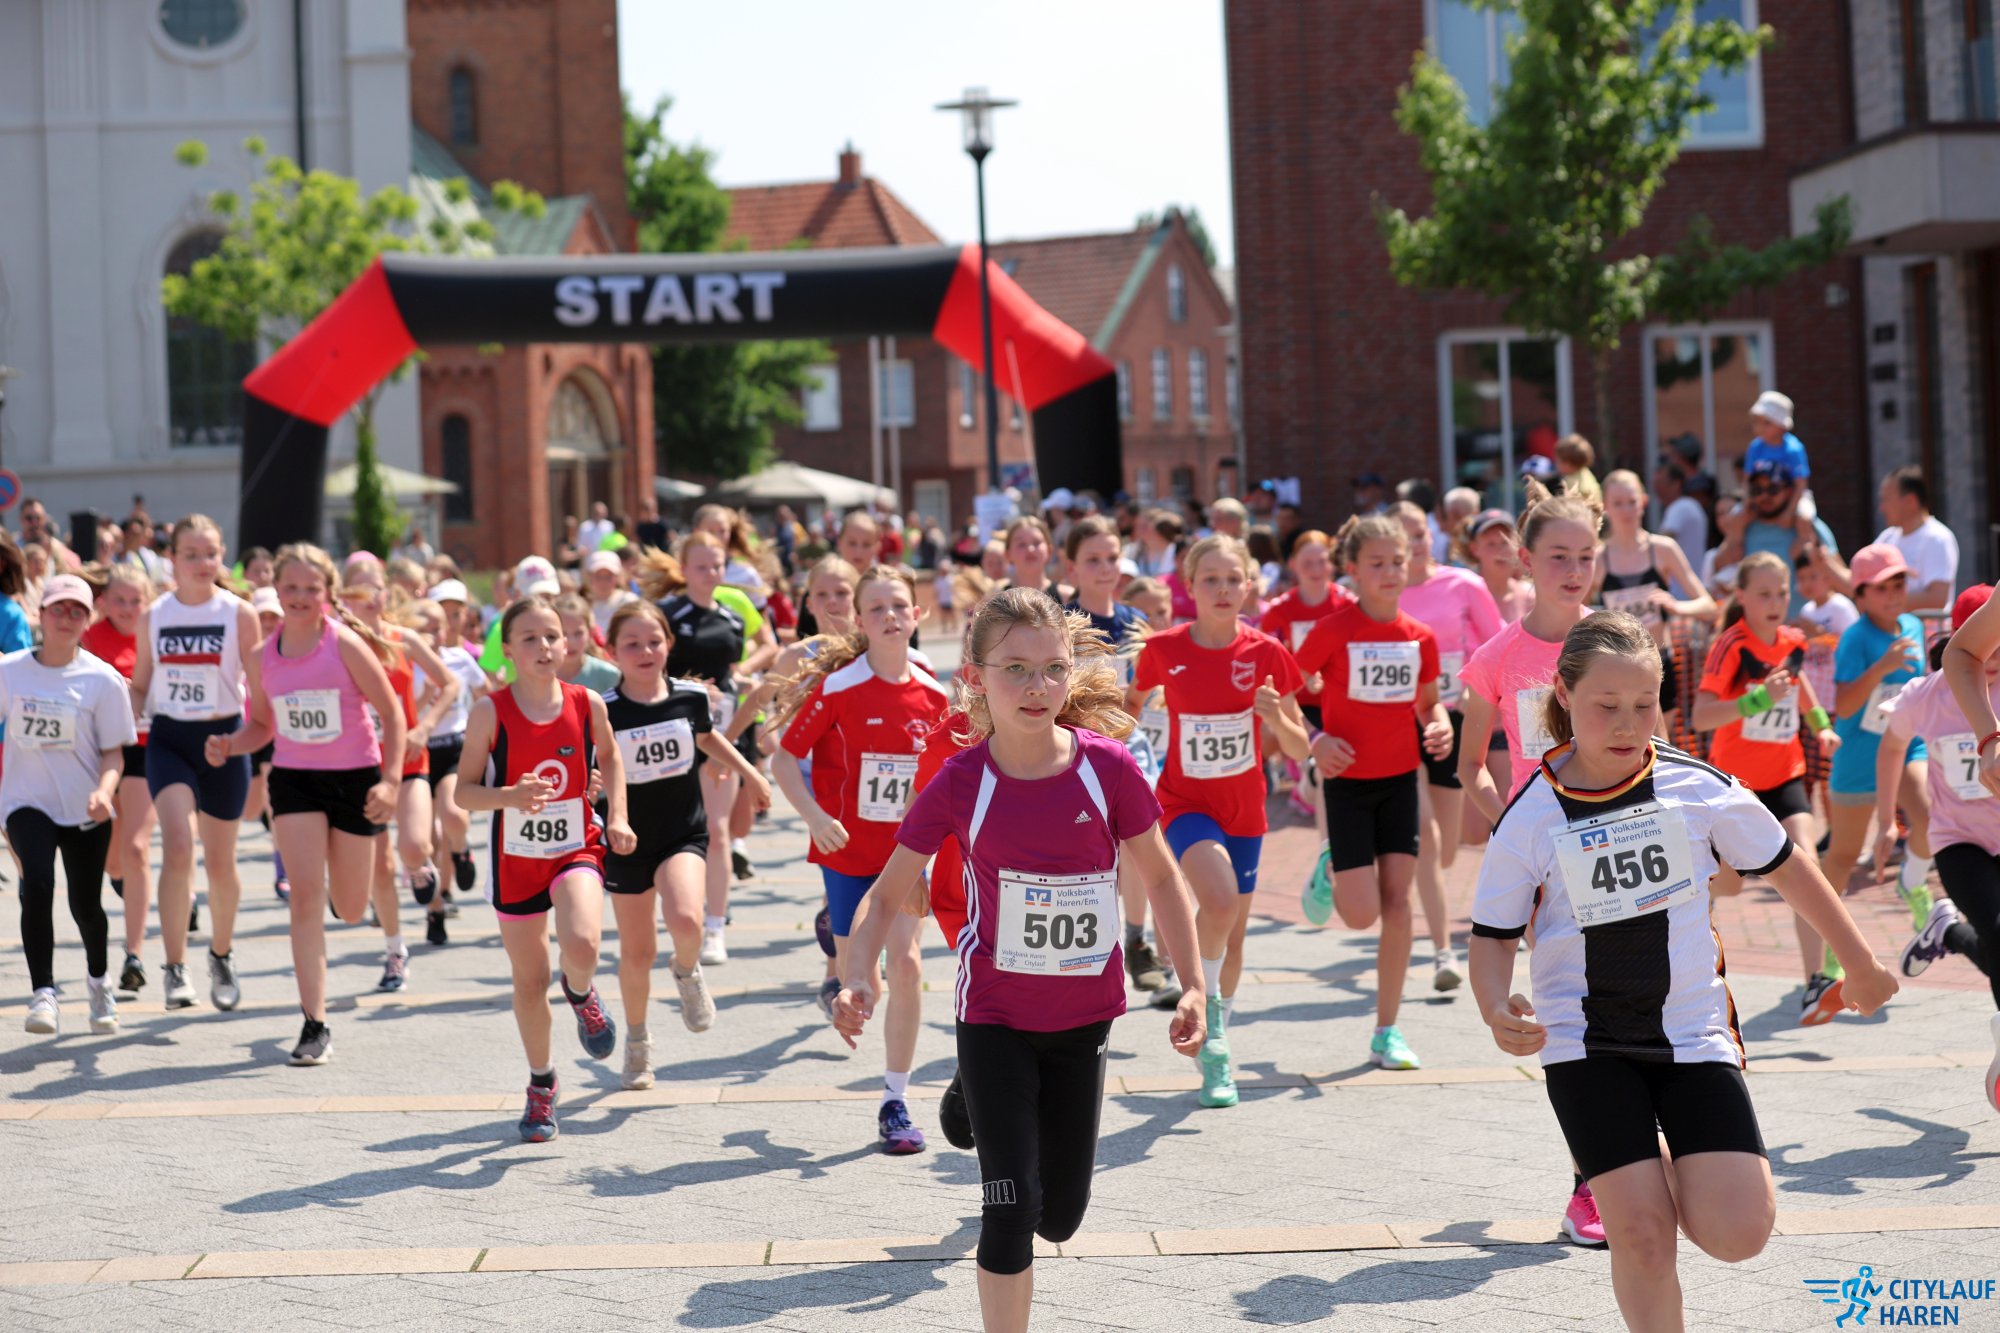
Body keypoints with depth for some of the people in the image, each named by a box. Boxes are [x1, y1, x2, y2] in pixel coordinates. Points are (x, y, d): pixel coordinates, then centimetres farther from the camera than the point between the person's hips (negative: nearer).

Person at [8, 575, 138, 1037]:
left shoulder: (103, 680, -6)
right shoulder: (9, 671, -2)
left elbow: (114, 751, -5)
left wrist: (104, 791, -22)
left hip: (85, 808, 0)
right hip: (27, 801, 0)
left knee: (85, 903, 9)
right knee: (37, 883, -24)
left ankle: (98, 978, 39)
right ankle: (43, 993, -22)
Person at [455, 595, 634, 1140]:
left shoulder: (587, 704, -6)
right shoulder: (490, 713, -12)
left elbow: (610, 758, 14)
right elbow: (464, 791, -8)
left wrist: (618, 817, 2)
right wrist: (511, 796, -27)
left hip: (577, 850, 0)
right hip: (516, 859, 0)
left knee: (582, 944, -28)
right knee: (529, 980, 9)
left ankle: (581, 994, 10)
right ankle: (542, 1084, 32)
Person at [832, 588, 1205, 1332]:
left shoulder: (1107, 767, -13)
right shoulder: (960, 783, -13)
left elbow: (1159, 879, 1)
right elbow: (889, 893, -3)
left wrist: (1193, 985, -2)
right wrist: (859, 977, -19)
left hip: (1084, 1014, 2)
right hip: (995, 1015, -2)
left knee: (1060, 1216, 12)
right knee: (1012, 1208, -9)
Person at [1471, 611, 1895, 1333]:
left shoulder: (1698, 787, -7)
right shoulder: (1530, 819, -10)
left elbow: (1784, 866, 8)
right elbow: (1493, 936, -2)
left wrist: (1861, 966, 16)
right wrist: (1498, 1014, -23)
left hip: (1694, 1031, 1)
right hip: (1588, 1045, -1)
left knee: (1738, 1232, -11)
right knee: (1640, 1234, -13)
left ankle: (1679, 1174, 23)